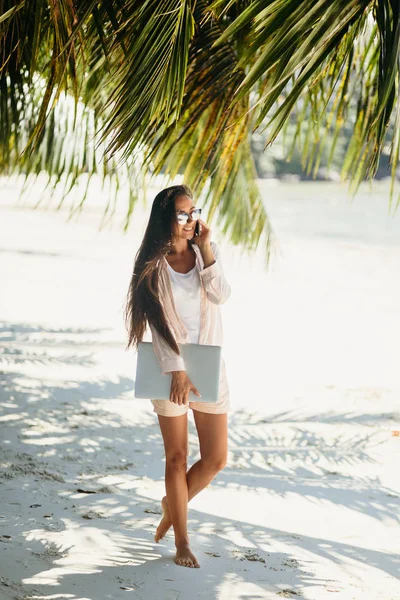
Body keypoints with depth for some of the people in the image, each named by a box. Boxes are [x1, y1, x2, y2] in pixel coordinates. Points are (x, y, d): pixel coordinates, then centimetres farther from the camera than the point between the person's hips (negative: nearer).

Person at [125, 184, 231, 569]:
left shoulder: (204, 252, 6)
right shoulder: (153, 264, -4)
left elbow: (220, 295, -10)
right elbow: (160, 321, -11)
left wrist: (206, 249, -13)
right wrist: (176, 370, -18)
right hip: (170, 369, -3)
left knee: (216, 458, 1)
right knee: (177, 457, 0)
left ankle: (174, 504, 28)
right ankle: (182, 541, 11)